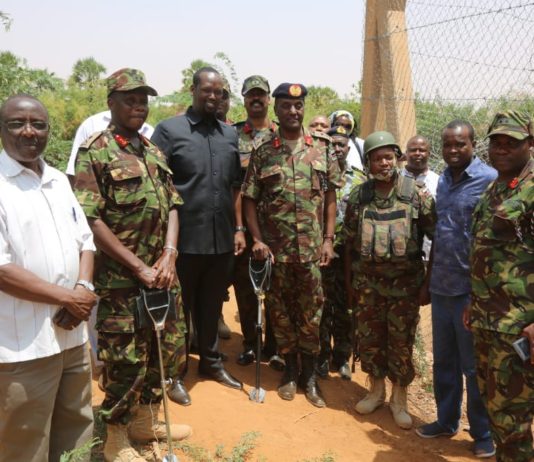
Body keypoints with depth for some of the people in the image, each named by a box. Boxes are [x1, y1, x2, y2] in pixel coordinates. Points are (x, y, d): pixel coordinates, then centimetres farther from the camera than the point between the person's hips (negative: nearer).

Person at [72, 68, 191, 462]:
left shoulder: (155, 152, 12)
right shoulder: (94, 152, -9)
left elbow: (172, 206, 10)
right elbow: (90, 221, -15)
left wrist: (168, 256, -6)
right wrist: (139, 268, -16)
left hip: (163, 273, 7)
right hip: (120, 279, -7)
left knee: (168, 350, 15)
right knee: (126, 360, 2)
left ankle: (146, 420, 36)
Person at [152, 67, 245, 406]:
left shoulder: (231, 135, 10)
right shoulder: (169, 130, -5)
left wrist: (239, 228, 9)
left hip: (222, 239, 5)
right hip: (184, 239, -4)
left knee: (212, 305, 18)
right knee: (179, 307, 9)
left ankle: (211, 361, 35)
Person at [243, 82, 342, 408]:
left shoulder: (322, 147, 3)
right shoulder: (263, 152, 1)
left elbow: (331, 197, 5)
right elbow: (250, 199, 3)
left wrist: (328, 239, -1)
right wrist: (257, 240, -7)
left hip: (312, 247, 0)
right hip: (276, 247, 0)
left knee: (311, 313, 8)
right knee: (281, 311, 11)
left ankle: (310, 375, 23)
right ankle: (291, 371, 29)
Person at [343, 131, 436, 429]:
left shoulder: (417, 194, -6)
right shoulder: (358, 196, 2)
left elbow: (435, 236, -3)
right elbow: (350, 242, 8)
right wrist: (349, 283, 9)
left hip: (405, 283, -2)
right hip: (367, 282, 3)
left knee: (402, 342, 7)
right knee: (369, 339, 12)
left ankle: (399, 399, 24)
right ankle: (376, 390, 32)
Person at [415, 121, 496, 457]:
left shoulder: (490, 180, -12)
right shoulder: (443, 180, 10)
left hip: (471, 289, -6)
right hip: (441, 287, 7)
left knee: (475, 366, 7)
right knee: (444, 361, 17)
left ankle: (484, 433, 25)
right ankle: (446, 420, 34)